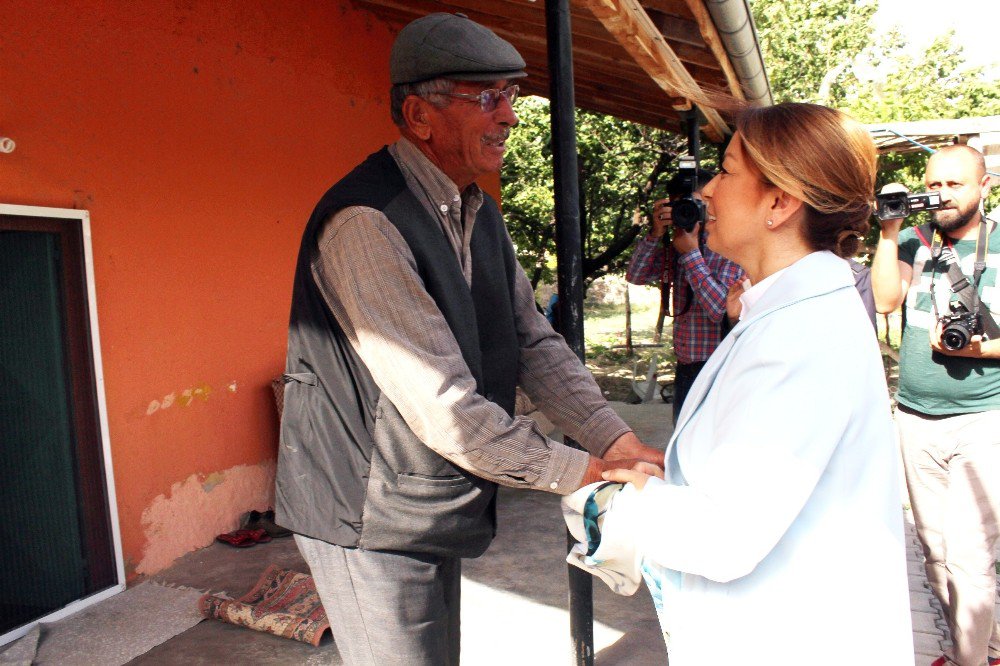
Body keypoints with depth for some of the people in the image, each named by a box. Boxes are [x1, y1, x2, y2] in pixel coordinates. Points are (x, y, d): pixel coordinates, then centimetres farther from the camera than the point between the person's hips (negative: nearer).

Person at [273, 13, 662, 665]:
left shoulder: (480, 213, 5)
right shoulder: (365, 224, -26)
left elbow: (533, 341, 3)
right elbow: (440, 404, -28)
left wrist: (613, 438, -10)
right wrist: (575, 471, -18)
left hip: (438, 506, 9)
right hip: (370, 517, -8)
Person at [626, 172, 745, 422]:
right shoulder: (677, 246, 8)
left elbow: (720, 309, -21)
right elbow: (636, 276, 4)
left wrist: (691, 253, -18)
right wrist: (655, 234, -10)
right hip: (685, 368, 7)